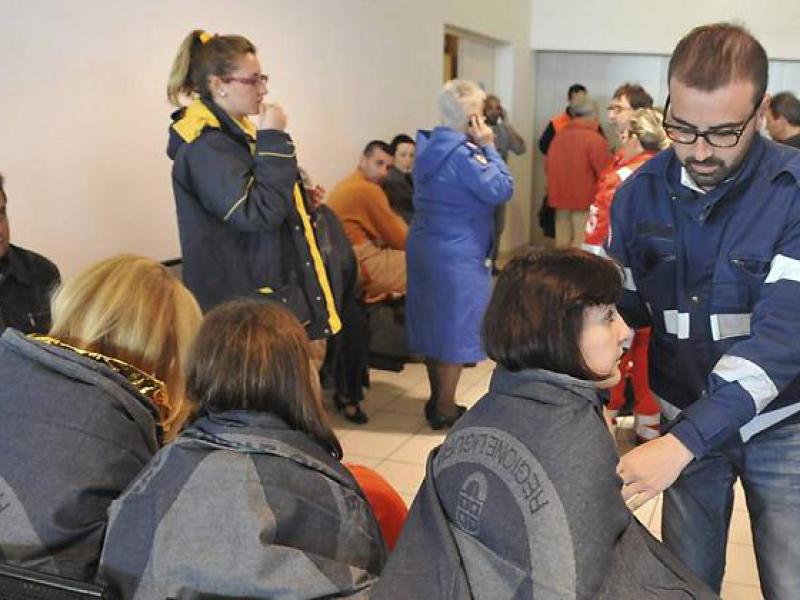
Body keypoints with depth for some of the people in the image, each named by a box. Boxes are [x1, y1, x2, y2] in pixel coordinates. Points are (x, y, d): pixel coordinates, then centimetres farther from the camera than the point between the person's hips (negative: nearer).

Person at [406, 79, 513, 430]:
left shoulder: (429, 145, 9)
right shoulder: (462, 153, -19)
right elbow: (501, 189, -17)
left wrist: (480, 147, 6)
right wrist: (488, 146, -10)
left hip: (425, 247, 9)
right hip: (457, 255, -9)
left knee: (435, 323, 17)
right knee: (455, 327, 1)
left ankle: (437, 400, 29)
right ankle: (444, 409, 10)